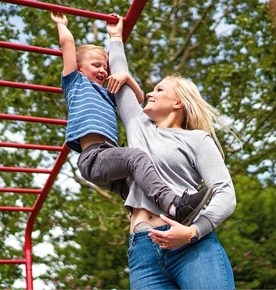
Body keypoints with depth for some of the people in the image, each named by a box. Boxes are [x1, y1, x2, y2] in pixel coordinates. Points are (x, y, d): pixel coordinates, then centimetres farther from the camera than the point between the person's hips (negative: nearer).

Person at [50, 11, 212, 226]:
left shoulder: (107, 93, 36)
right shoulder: (75, 83, 18)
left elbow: (139, 98, 36)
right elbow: (67, 41, 14)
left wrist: (126, 76, 21)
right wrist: (61, 24, 31)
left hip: (108, 157, 9)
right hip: (93, 157, -9)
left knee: (139, 194, -9)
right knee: (136, 156, -32)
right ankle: (175, 205, -50)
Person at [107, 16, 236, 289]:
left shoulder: (197, 139, 9)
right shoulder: (138, 127, 24)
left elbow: (226, 194, -2)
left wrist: (193, 231, -18)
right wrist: (115, 37, 46)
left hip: (193, 246, -4)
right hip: (142, 251, 4)